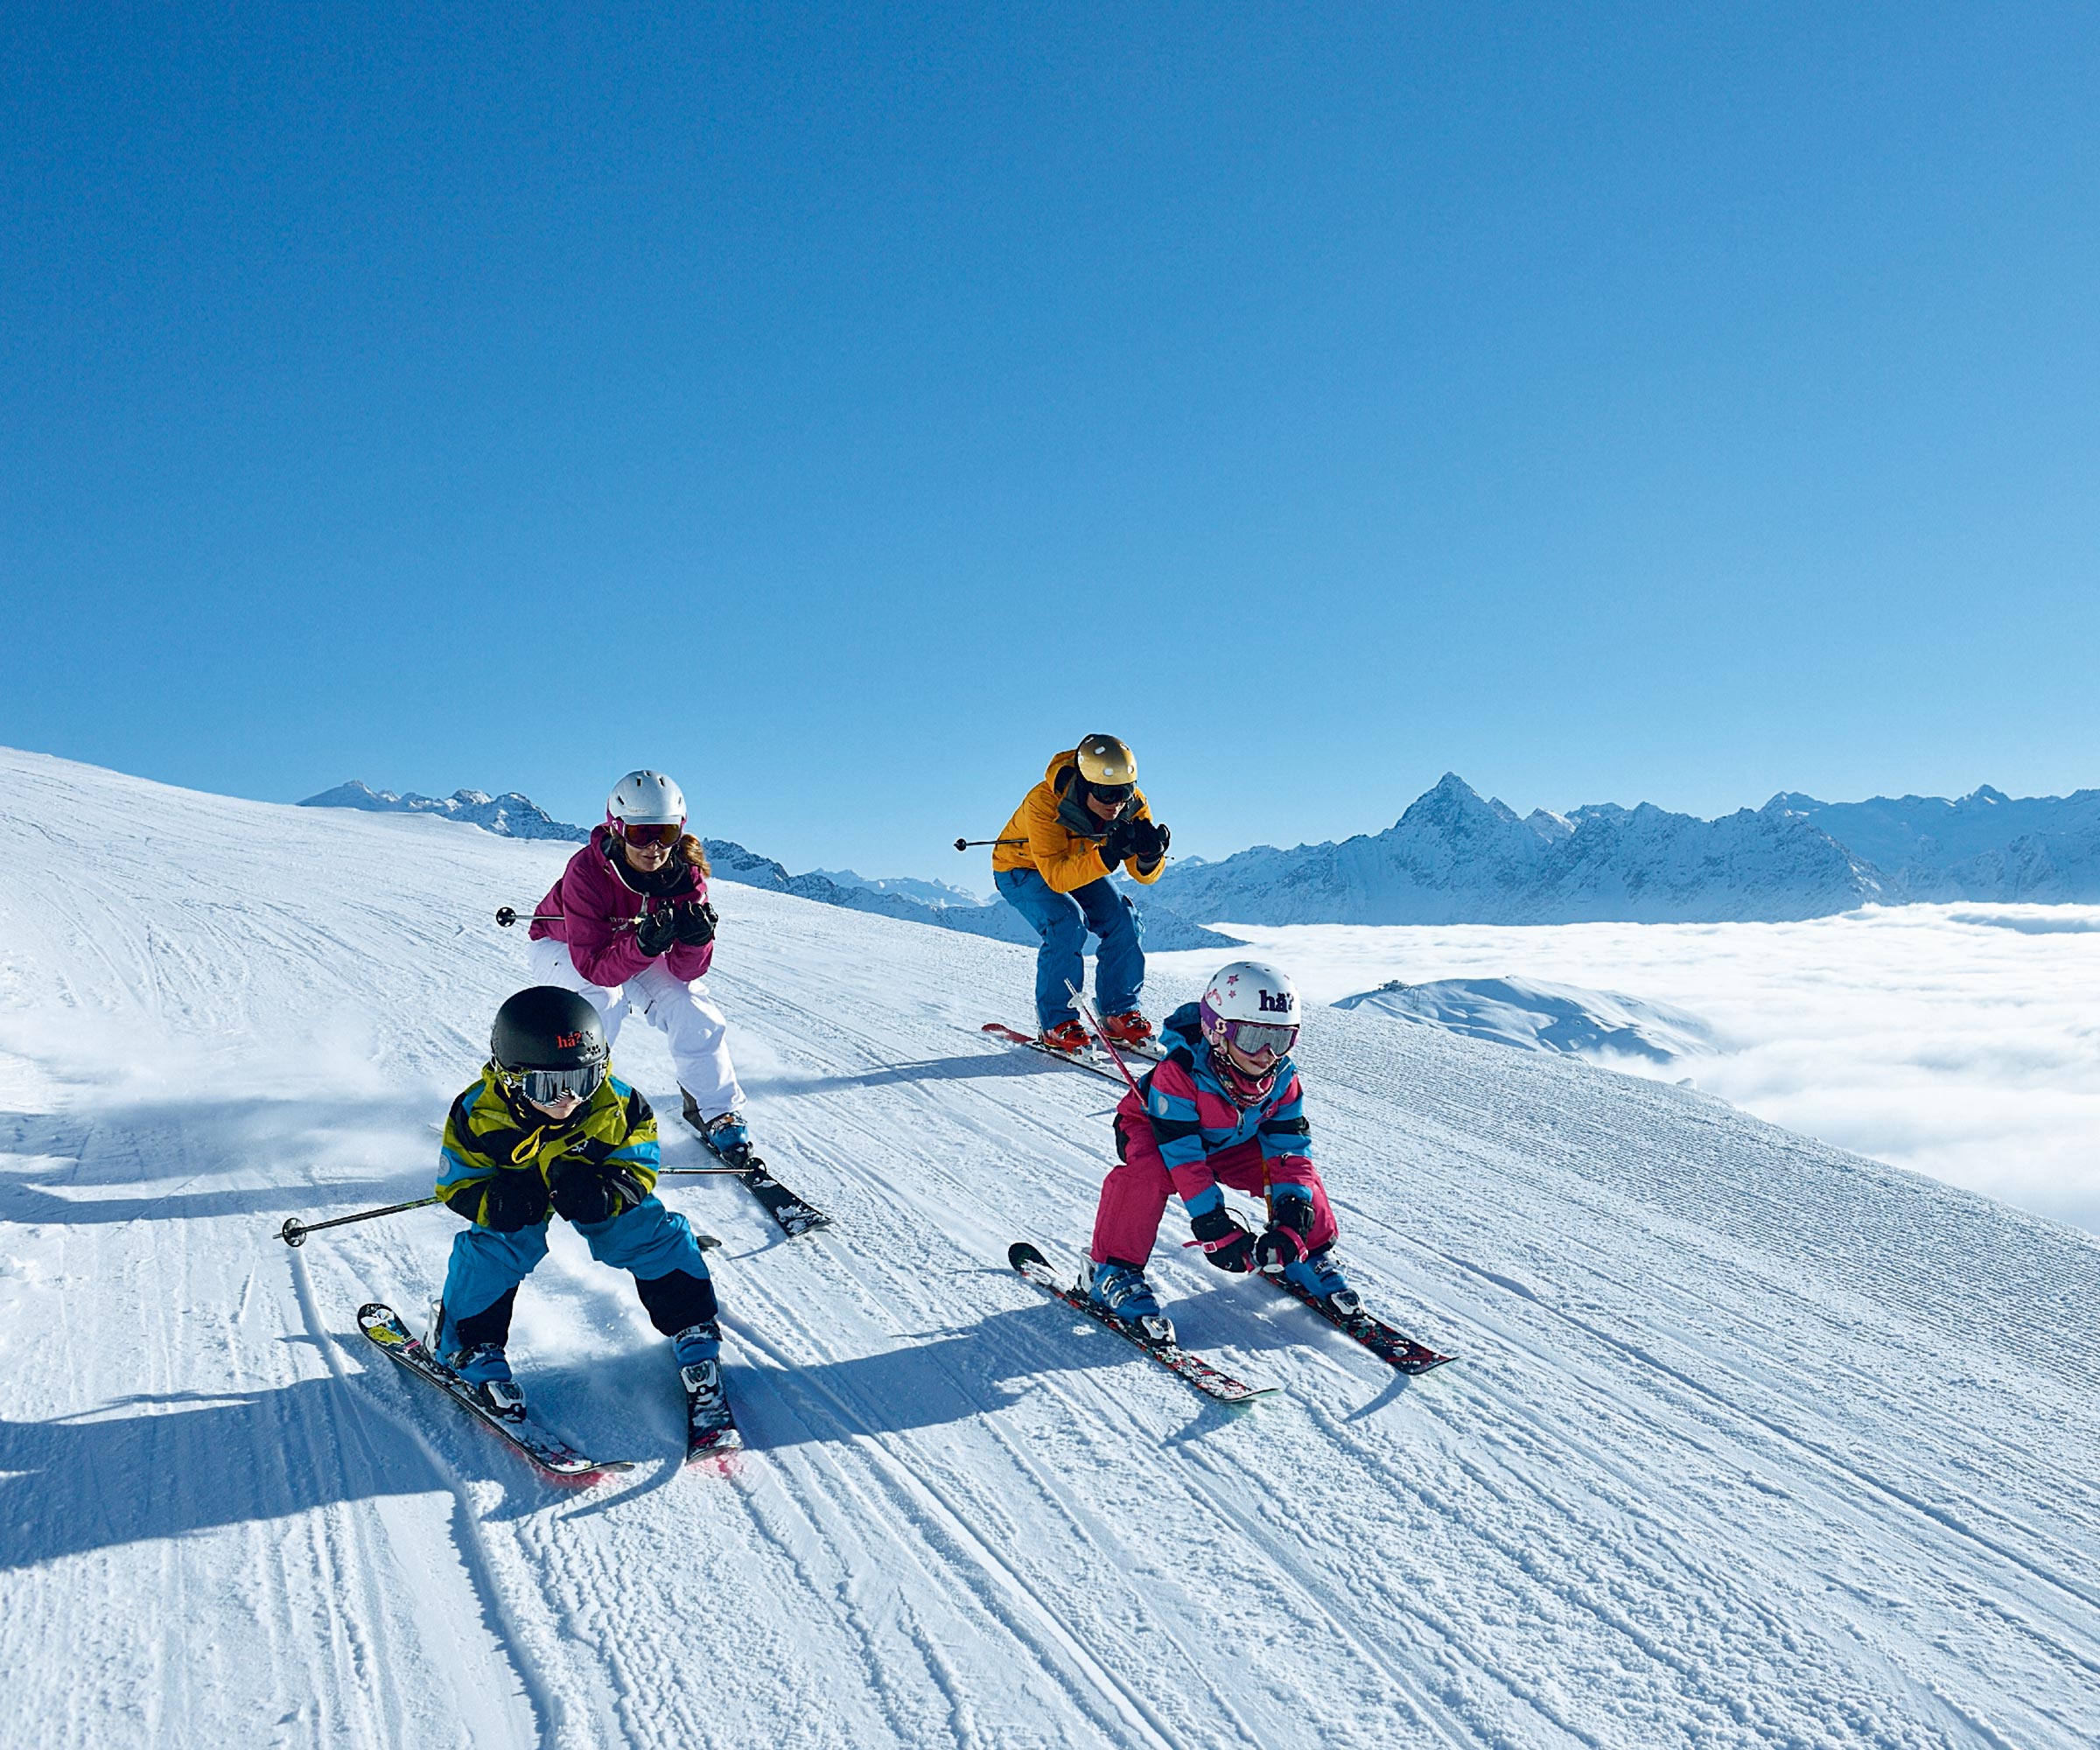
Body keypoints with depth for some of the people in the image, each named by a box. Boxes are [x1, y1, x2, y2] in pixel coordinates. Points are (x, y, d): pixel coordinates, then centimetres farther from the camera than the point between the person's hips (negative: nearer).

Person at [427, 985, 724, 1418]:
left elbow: (638, 1171, -18)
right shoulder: (477, 1115, -28)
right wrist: (500, 1202, -40)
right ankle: (471, 1348, 1)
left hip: (601, 1192, 1)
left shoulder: (618, 1105, -27)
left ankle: (693, 1333, 5)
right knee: (491, 1251, -26)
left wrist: (605, 1195, -41)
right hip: (513, 1192, 0)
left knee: (655, 1236, -15)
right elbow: (458, 1184, -18)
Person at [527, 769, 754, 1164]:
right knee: (603, 999, -32)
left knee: (688, 1004, -18)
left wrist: (695, 939, -47)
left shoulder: (686, 873, -25)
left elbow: (686, 970, -26)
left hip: (638, 952, 3)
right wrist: (644, 945, -55)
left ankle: (718, 1113, -2)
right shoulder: (587, 871, -36)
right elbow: (594, 967, -39)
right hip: (562, 948, -3)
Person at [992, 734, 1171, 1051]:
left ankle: (1119, 1014, 1)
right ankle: (1056, 1023, -14)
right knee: (1068, 921, -28)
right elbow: (1057, 877, -42)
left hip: (1079, 865, 5)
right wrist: (1107, 855, -55)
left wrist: (1150, 853, -45)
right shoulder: (1043, 803, -38)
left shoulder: (1131, 803, -23)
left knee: (1122, 918, -14)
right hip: (1022, 868, -5)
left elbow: (1144, 875, -22)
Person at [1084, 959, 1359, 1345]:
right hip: (1154, 1132, -5)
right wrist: (1213, 1225, -40)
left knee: (1297, 1172, -14)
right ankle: (1115, 1270, -21)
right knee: (1148, 1174, -37)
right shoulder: (1178, 1074, -37)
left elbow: (1289, 1146, -17)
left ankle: (1309, 1257, 11)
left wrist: (1291, 1216, -31)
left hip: (1232, 1143, 5)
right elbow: (1181, 1155, -36)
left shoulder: (1282, 1078, -19)